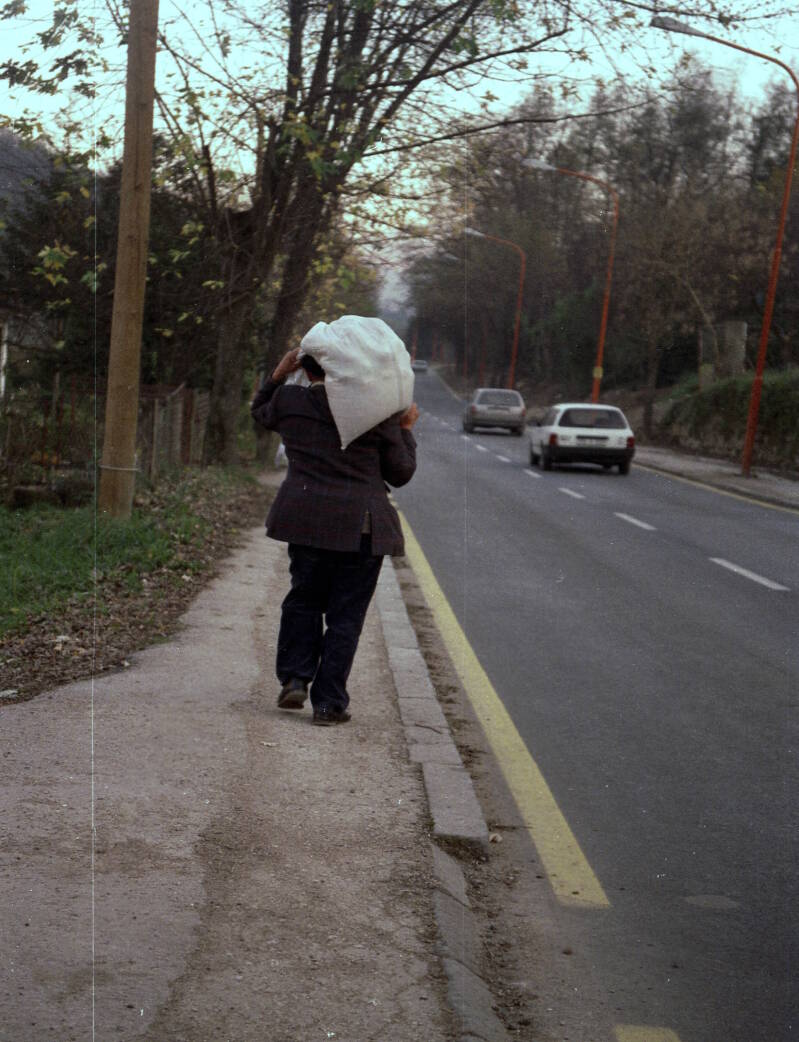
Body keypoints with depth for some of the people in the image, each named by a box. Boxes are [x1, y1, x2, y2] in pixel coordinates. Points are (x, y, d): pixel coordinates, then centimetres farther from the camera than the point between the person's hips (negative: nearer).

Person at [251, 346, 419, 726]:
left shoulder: (288, 400, 1)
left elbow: (260, 412, 26)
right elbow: (401, 474, 2)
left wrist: (278, 375, 23)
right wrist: (405, 430, 13)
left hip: (305, 520, 2)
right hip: (361, 526, -2)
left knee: (303, 599, 22)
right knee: (346, 614, 5)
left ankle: (294, 678, 12)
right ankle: (329, 702, 6)